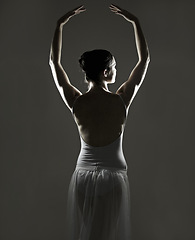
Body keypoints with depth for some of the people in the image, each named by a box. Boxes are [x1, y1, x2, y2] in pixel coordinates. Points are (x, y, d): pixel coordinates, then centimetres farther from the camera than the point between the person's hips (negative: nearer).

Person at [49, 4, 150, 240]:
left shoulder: (75, 101, -10)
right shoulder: (121, 100, -15)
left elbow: (54, 61, 3)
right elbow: (144, 59, -3)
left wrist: (60, 24, 7)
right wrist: (135, 22, 2)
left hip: (83, 174, 2)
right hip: (114, 176, -2)